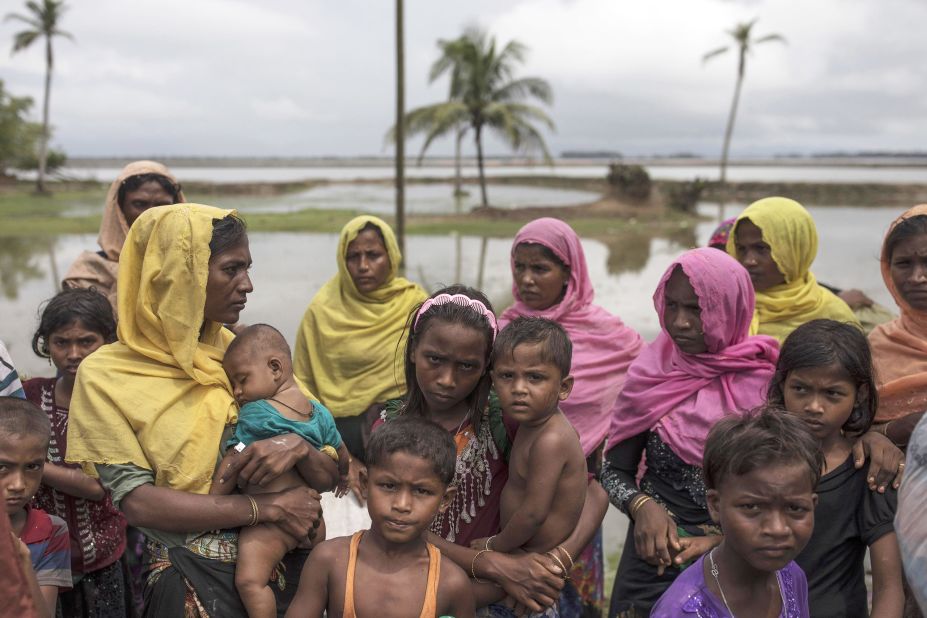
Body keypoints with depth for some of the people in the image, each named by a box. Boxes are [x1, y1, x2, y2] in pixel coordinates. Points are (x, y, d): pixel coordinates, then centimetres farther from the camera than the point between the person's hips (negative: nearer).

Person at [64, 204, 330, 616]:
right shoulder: (106, 376, -8)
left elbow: (330, 475, 1)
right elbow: (138, 501, -16)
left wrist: (298, 447, -21)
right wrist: (268, 507, -19)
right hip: (191, 584, -4)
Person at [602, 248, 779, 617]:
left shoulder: (766, 382, -10)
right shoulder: (652, 374, -5)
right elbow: (615, 470, 2)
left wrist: (720, 539, -15)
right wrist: (643, 506, -16)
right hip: (656, 554, 1)